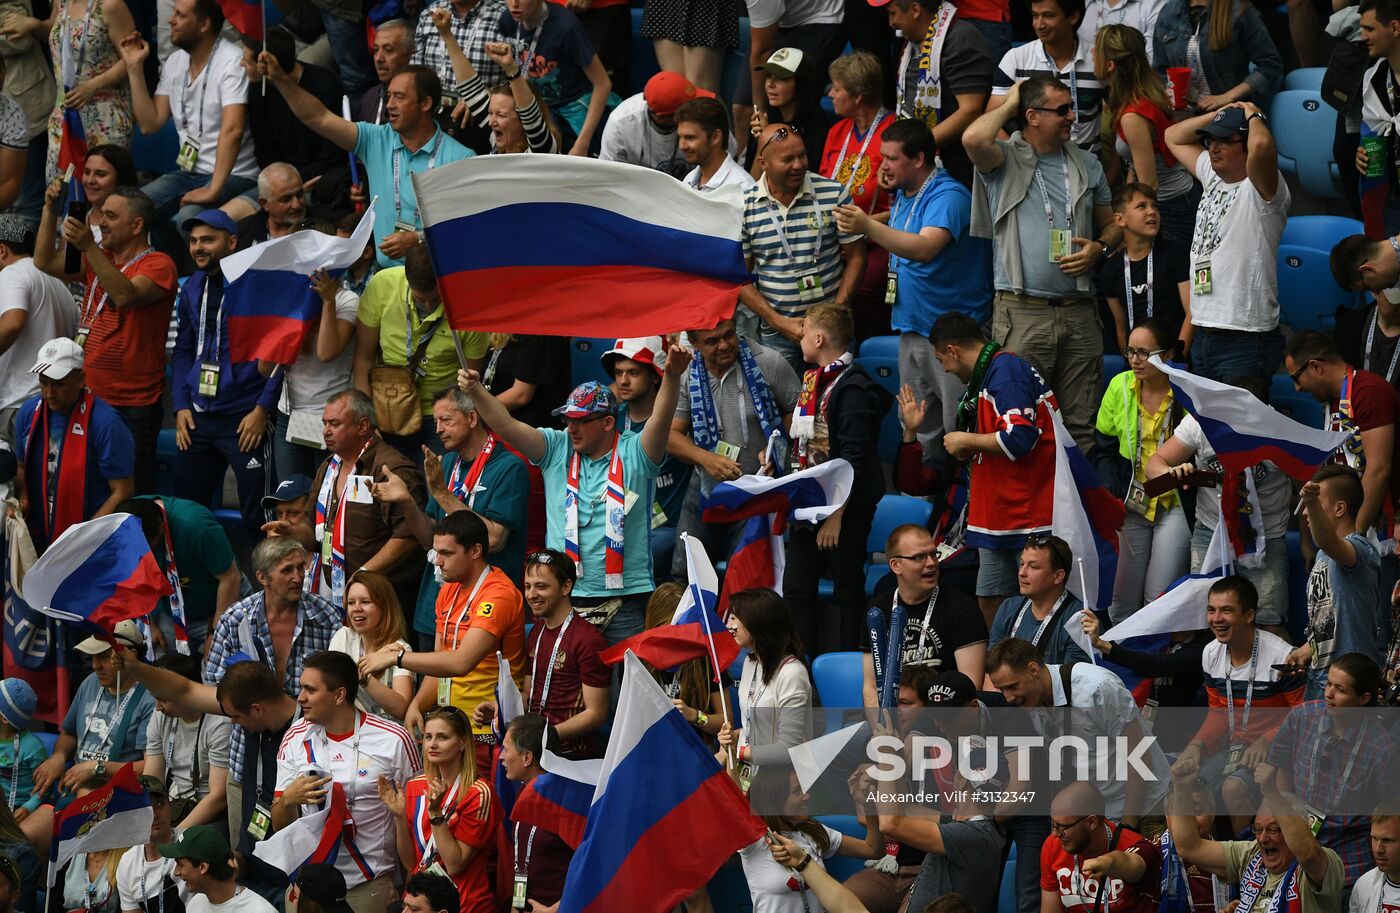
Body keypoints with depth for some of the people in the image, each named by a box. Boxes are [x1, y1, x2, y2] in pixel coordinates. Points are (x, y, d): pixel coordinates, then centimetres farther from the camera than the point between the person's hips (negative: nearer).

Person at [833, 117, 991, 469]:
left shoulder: (948, 196, -17)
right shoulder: (904, 195, 12)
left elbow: (925, 248, -34)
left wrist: (868, 227, -42)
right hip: (913, 327, 9)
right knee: (923, 431, 14)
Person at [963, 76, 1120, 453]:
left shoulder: (1086, 164, 15)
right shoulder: (1005, 159, 0)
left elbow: (1112, 222, 24)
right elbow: (974, 138, -23)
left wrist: (1100, 248, 0)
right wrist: (1008, 105, -5)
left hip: (1078, 312, 4)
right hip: (1022, 312, -4)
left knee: (1081, 423, 5)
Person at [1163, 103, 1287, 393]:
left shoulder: (1261, 189, -9)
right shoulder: (1213, 178, 16)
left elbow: (1261, 145, -31)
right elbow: (1173, 137, 29)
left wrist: (1252, 116, -9)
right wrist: (1220, 115, 15)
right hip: (1203, 334, 8)